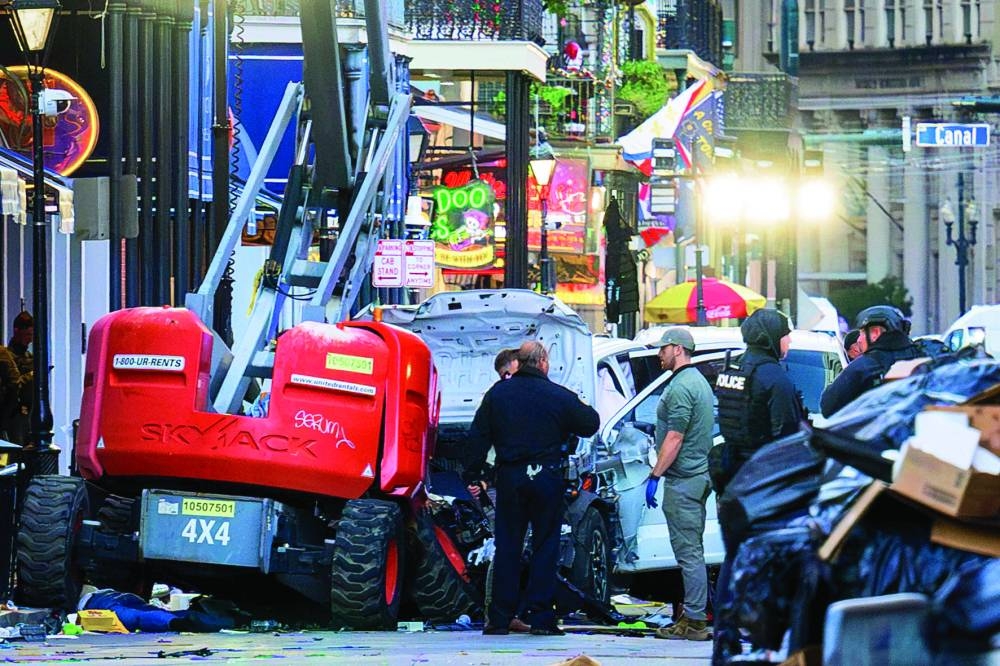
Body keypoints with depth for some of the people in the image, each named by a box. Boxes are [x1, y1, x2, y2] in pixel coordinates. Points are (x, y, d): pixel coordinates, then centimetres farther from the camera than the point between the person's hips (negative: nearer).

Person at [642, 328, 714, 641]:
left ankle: (694, 621, -9)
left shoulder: (681, 387, -15)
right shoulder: (698, 381, 18)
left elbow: (674, 439, -20)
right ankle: (695, 615, 19)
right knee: (692, 551, 14)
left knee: (688, 551, -9)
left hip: (682, 480, -11)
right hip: (698, 477, 11)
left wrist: (655, 475, -17)